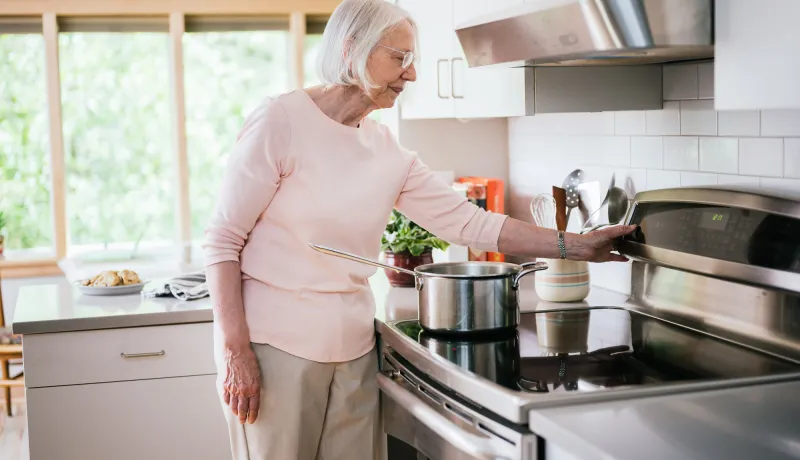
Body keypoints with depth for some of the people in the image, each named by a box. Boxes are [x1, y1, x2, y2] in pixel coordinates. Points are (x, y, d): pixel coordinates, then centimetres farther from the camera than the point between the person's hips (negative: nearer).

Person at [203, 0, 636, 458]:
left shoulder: (389, 152, 6)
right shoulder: (280, 122, -10)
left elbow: (469, 221, 5)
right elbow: (223, 240, -9)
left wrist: (576, 245, 0)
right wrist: (236, 351, -15)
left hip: (353, 347, 5)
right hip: (276, 344, -5)